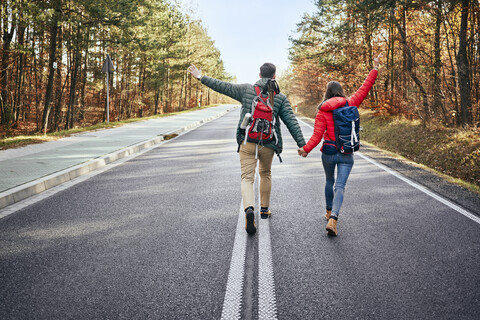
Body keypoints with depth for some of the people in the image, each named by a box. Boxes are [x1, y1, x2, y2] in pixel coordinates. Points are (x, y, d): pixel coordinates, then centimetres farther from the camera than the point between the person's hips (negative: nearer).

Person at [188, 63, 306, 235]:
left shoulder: (247, 90, -1)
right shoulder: (281, 98, 0)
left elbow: (223, 86, 2)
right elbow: (291, 121, -4)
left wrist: (201, 77, 12)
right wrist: (301, 144, -2)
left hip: (247, 143, -1)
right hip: (268, 144, 1)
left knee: (247, 178, -1)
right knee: (266, 174, 24)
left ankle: (249, 209, -27)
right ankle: (264, 209, 34)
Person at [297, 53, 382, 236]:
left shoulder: (322, 111, -5)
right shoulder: (350, 104, -2)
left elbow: (317, 135, -11)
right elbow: (365, 88, 6)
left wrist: (306, 149, -2)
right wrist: (375, 68, 13)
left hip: (329, 152, 0)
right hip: (346, 153, 0)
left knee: (330, 181, 24)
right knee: (340, 187, -4)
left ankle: (329, 212, 39)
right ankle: (333, 219, -23)